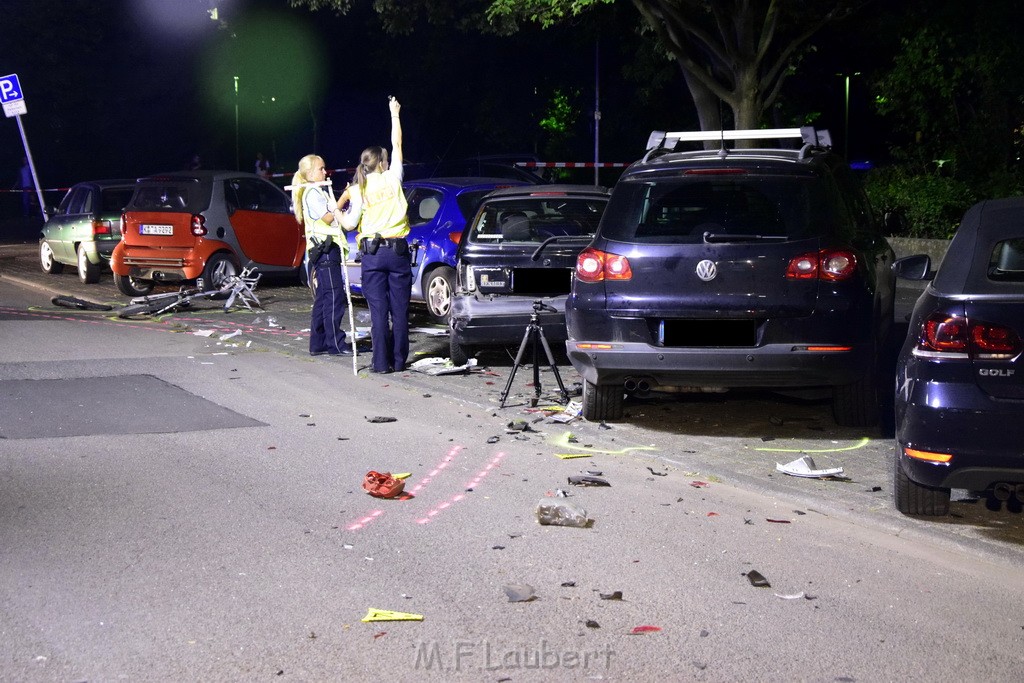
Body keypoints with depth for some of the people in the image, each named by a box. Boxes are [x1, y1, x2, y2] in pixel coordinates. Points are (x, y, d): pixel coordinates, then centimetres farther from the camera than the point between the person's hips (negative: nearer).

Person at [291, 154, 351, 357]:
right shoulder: (313, 193, -8)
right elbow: (326, 218, -15)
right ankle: (335, 344, -13)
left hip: (321, 251, 11)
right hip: (325, 249, -11)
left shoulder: (317, 192, 23)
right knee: (334, 297, -12)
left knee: (323, 299, 10)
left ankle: (318, 344, 12)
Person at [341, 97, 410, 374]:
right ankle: (399, 360, 5)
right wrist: (394, 114, 22)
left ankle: (382, 362, -4)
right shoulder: (392, 179, 1)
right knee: (399, 309, 5)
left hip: (372, 253, 0)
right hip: (397, 250, 0)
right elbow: (397, 145, 13)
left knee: (378, 310, -1)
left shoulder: (358, 189, 0)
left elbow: (351, 223, -5)